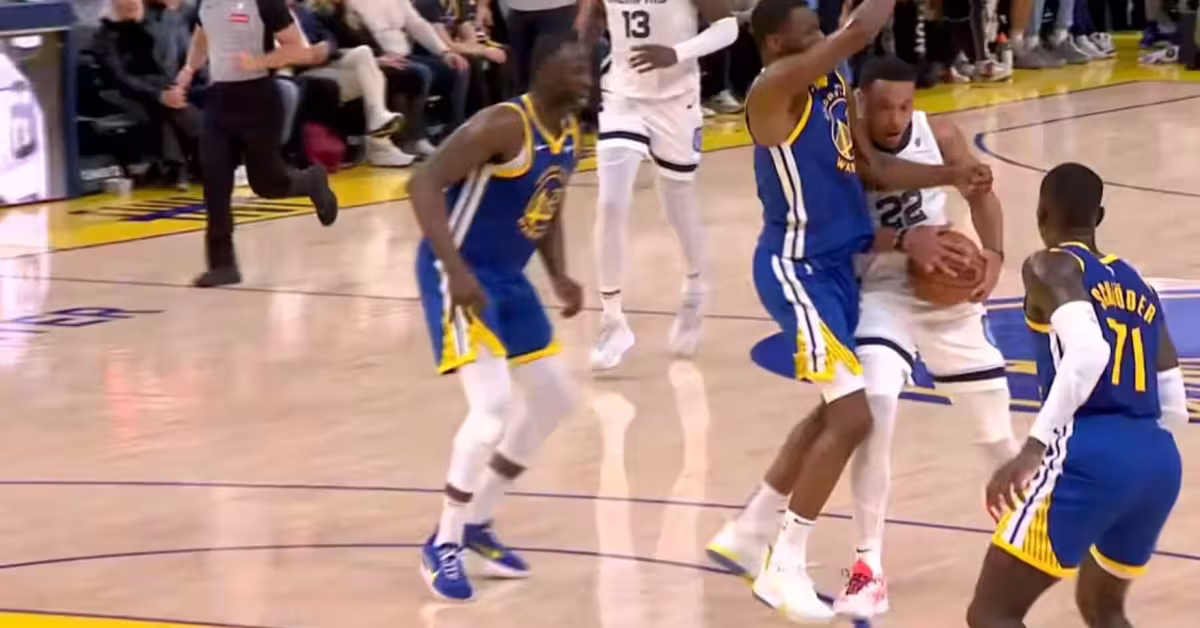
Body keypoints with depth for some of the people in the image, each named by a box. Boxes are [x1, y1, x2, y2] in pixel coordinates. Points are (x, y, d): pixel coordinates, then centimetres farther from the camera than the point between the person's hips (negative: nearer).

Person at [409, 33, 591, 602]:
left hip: (508, 276, 10)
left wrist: (560, 277, 4)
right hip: (460, 273, -10)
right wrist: (457, 271, -36)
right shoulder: (503, 125, -23)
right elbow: (424, 183, -30)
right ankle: (442, 545, -4)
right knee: (492, 408, -19)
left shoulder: (570, 132, 4)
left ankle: (476, 524, 26)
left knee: (554, 400, 14)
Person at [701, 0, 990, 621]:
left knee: (835, 412, 20)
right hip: (798, 268, -10)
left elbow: (871, 168, 17)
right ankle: (784, 567, -2)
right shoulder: (777, 88, -20)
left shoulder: (831, 85, 9)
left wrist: (949, 175, 5)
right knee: (852, 418, -12)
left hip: (834, 264, 10)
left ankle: (745, 534, 32)